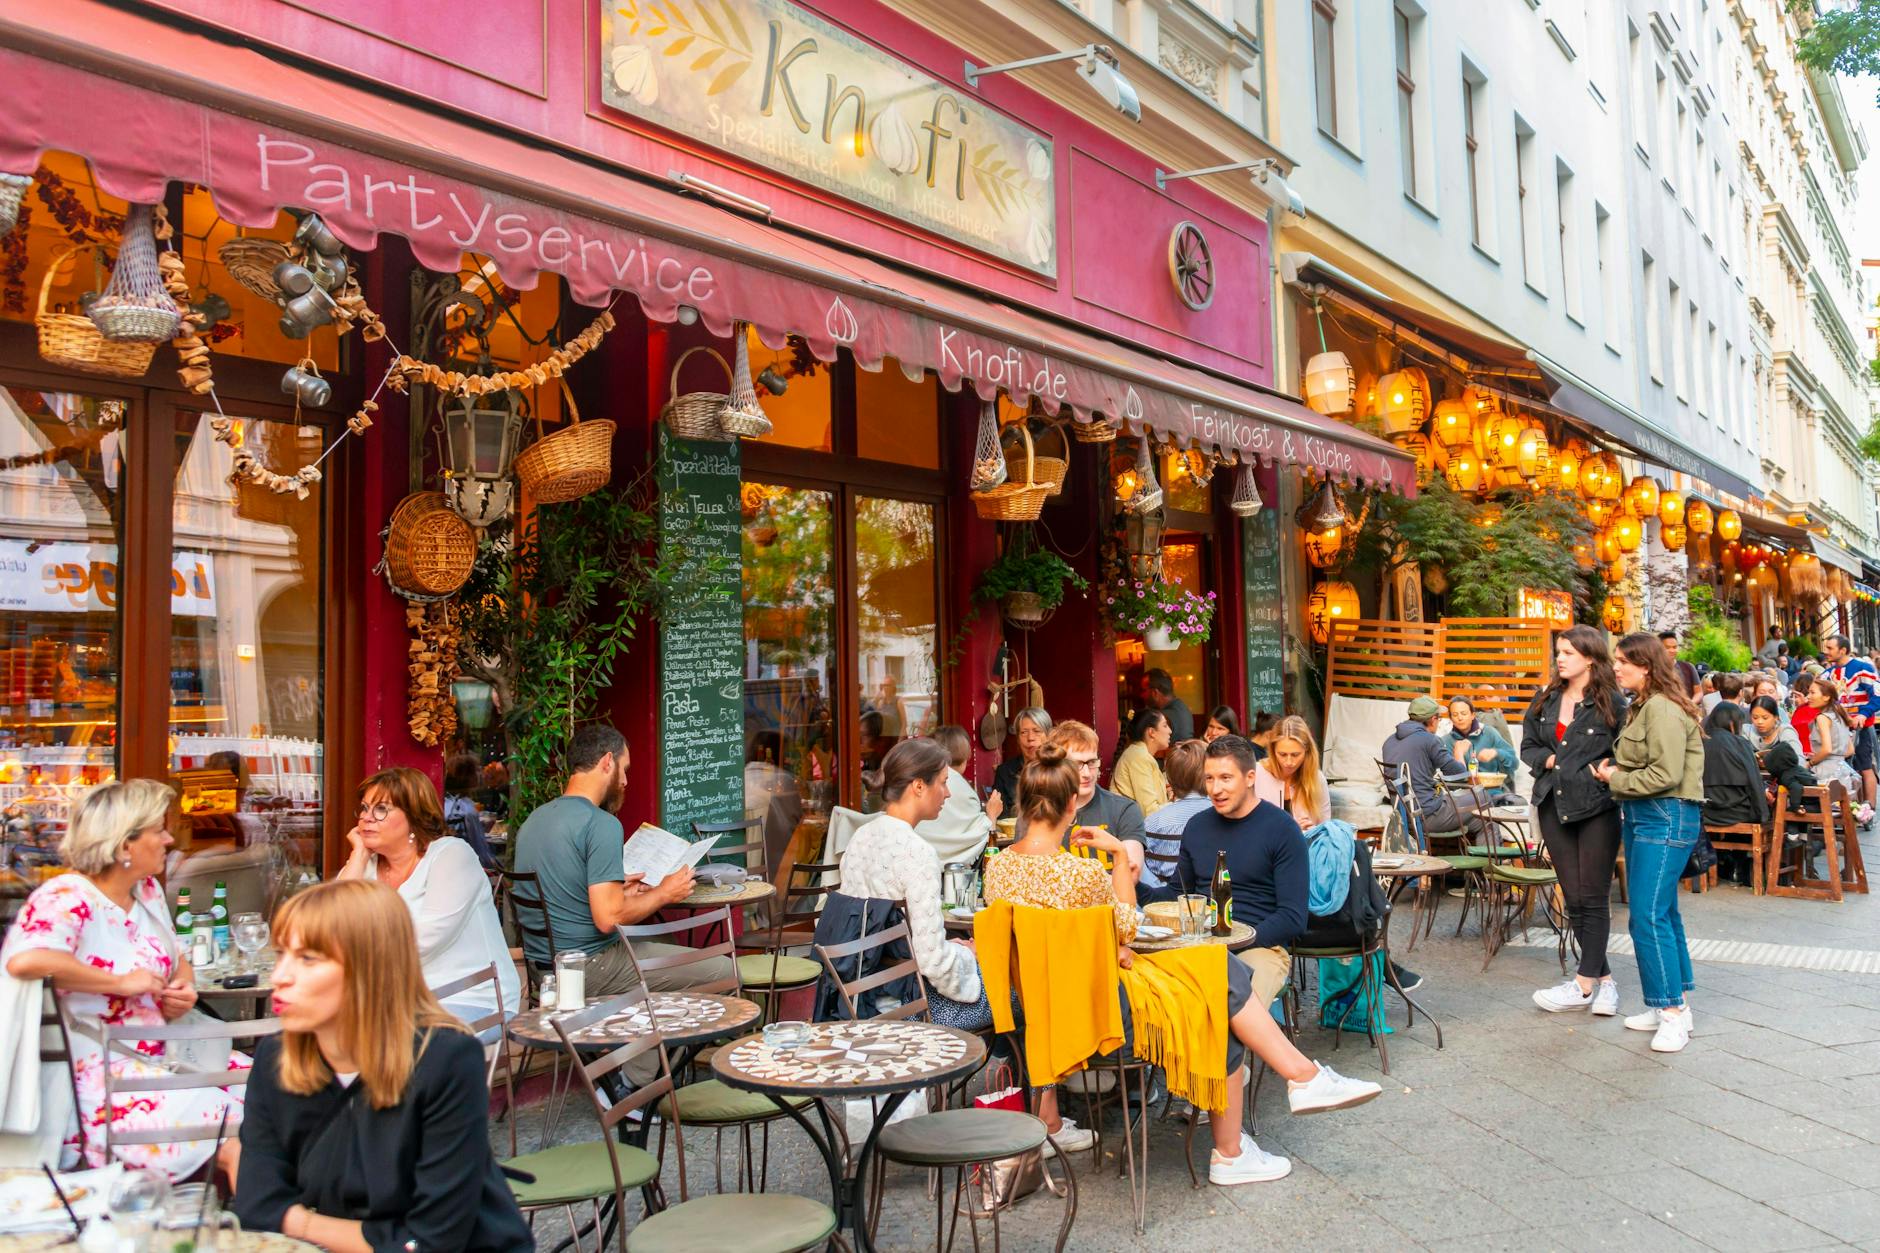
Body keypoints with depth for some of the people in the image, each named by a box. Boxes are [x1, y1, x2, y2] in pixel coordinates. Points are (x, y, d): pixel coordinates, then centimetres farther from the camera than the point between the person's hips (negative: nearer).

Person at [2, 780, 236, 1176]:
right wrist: (122, 983, -25)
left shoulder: (148, 889, 11)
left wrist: (183, 989, 1)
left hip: (163, 1060, 8)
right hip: (98, 1074, -8)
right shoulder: (66, 897, -14)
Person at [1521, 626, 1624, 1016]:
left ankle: (1584, 984, 6)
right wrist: (1548, 760, -3)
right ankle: (1604, 979, 19)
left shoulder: (1611, 703, -7)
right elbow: (1528, 746, 15)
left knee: (1593, 898, 1)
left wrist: (1603, 771, -18)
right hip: (1554, 805, 5)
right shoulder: (1546, 700, 9)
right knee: (1574, 899, 8)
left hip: (1597, 807, -5)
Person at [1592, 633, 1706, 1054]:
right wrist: (1612, 769, 2)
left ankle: (1674, 1013, -5)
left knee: (1649, 916, -12)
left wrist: (1616, 779, -11)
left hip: (1666, 819, -11)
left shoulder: (1663, 709, -16)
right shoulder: (1640, 706, 16)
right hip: (1640, 817, 11)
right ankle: (1671, 1006, 23)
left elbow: (1665, 775, -23)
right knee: (1661, 912, 15)